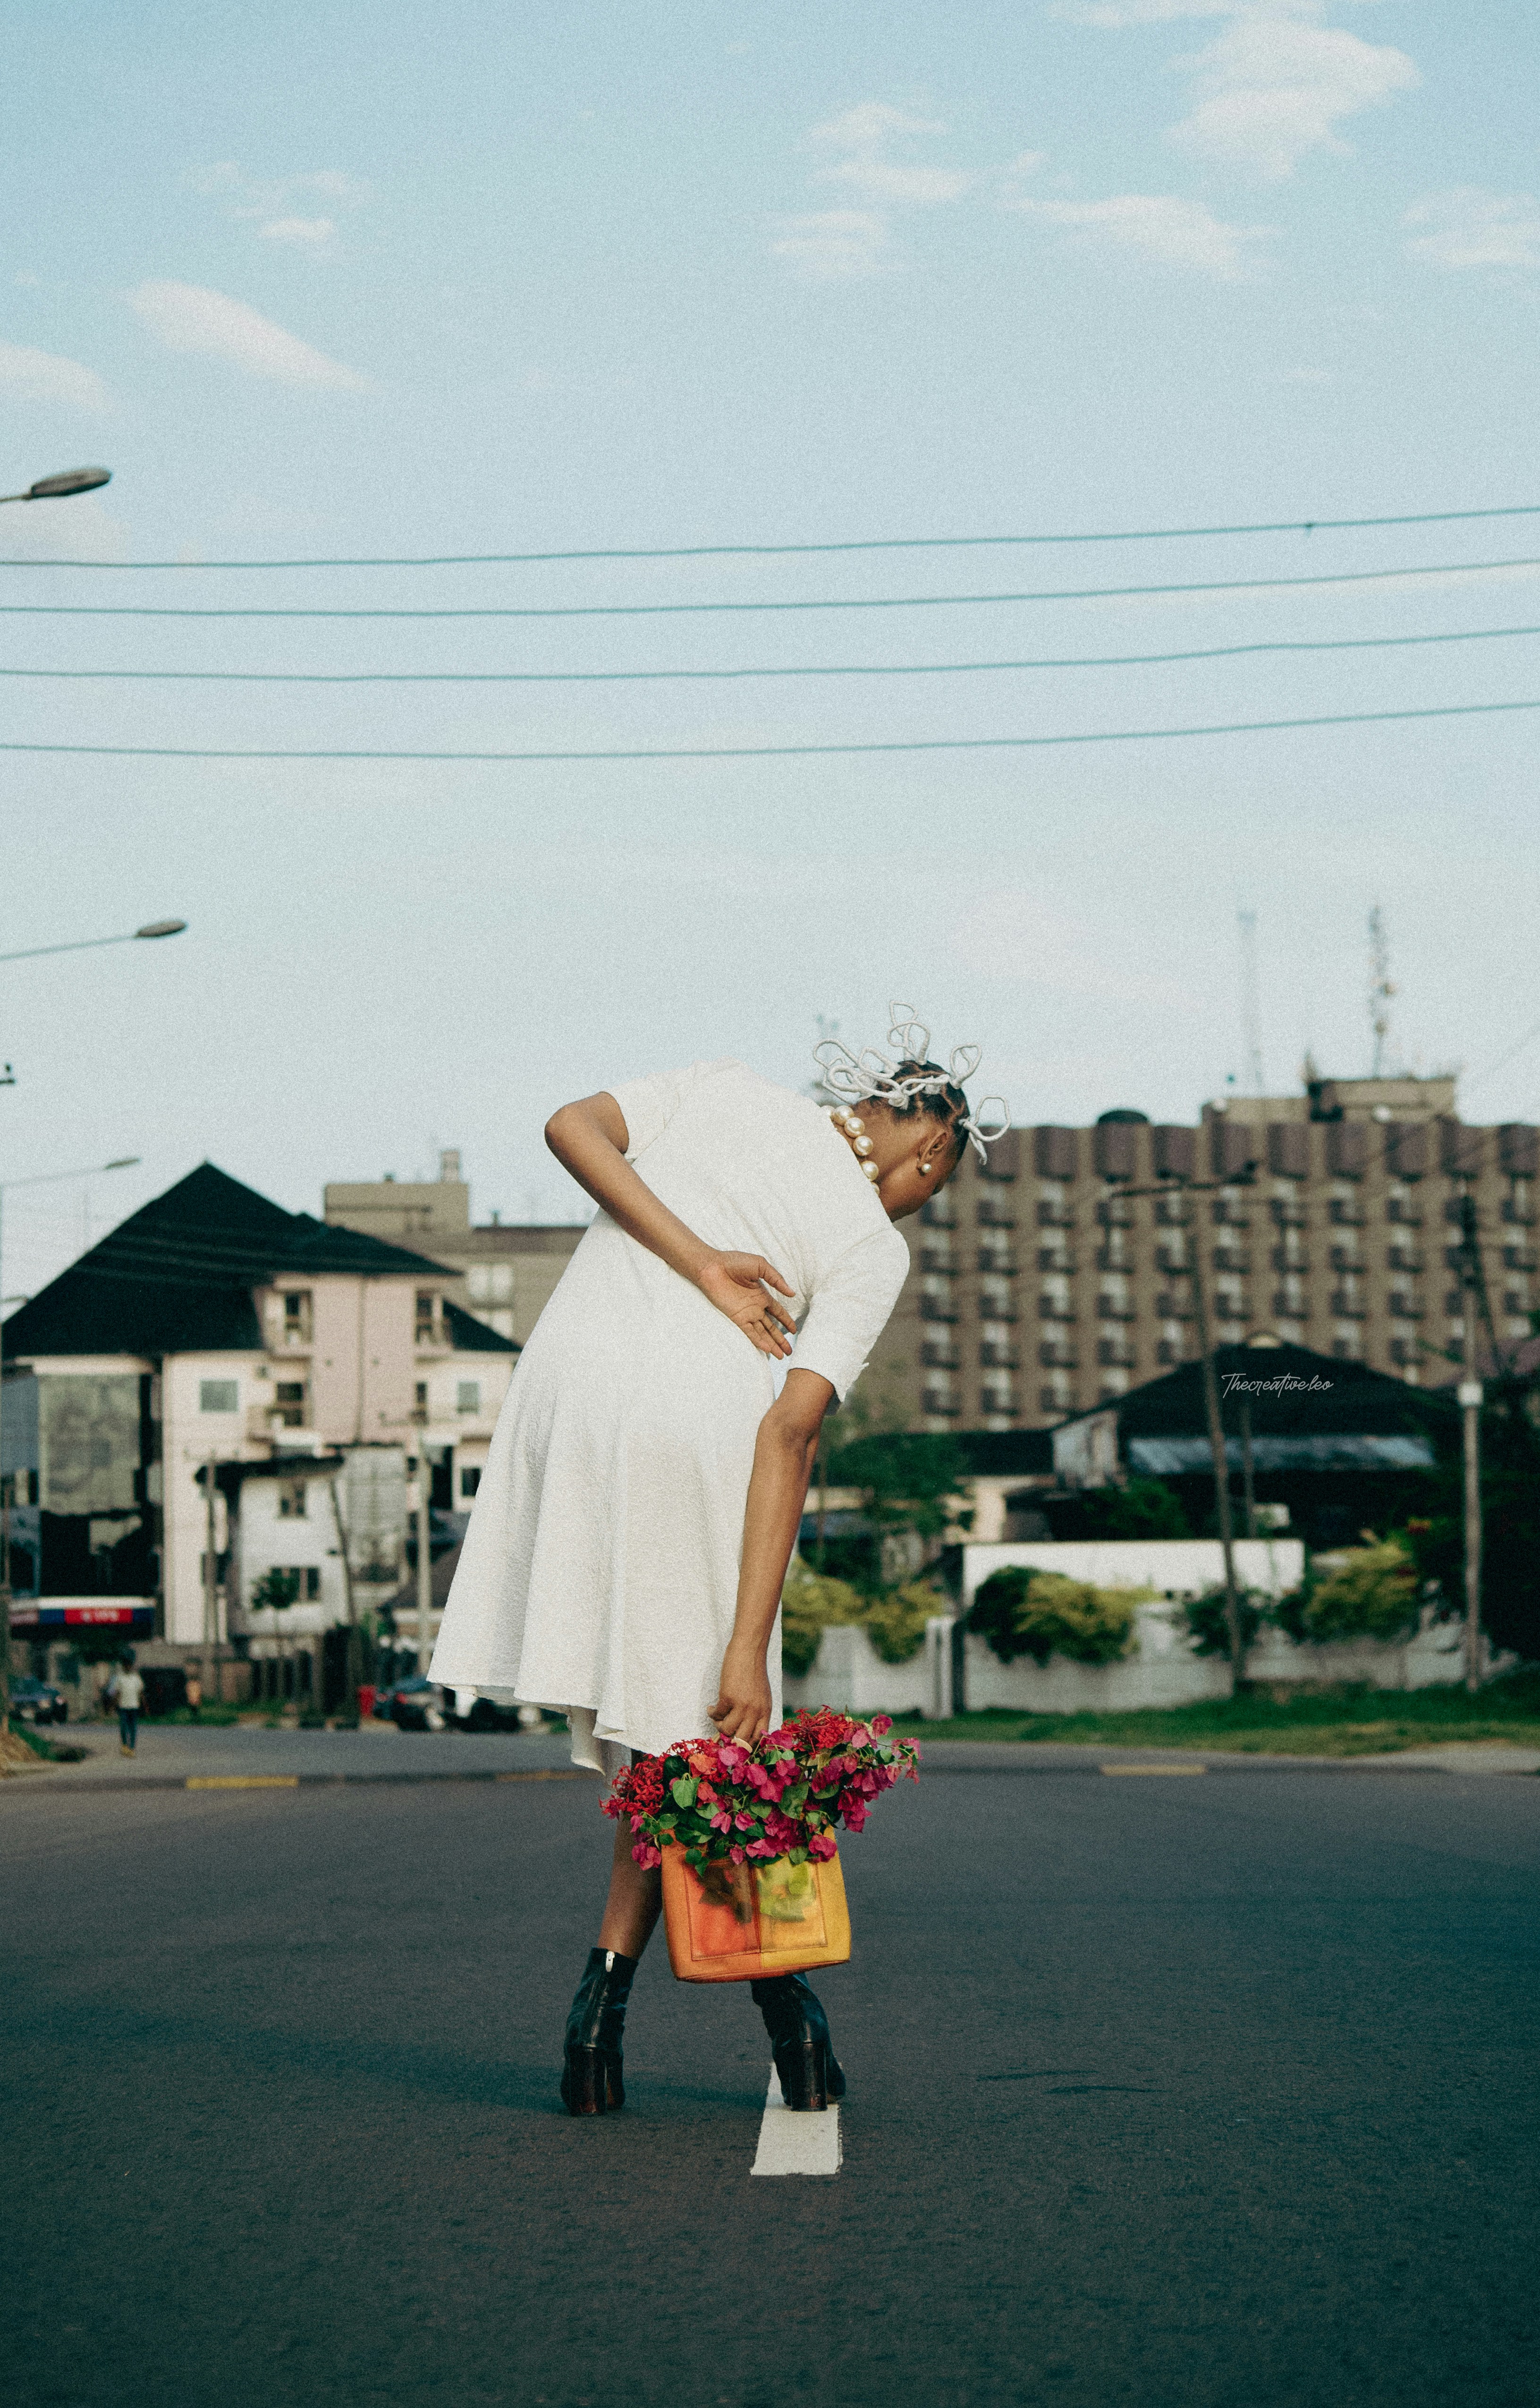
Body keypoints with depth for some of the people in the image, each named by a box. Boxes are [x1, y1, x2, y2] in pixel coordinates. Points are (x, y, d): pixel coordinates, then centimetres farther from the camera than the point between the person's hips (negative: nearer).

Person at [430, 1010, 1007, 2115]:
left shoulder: (727, 1087, 17)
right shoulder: (875, 1247, 5)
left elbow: (572, 1127, 1)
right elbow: (791, 1430, -7)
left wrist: (697, 1261, -1)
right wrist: (747, 1648, -11)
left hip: (569, 1378, 4)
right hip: (696, 1419, -4)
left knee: (662, 1735, 13)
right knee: (684, 1731, 13)